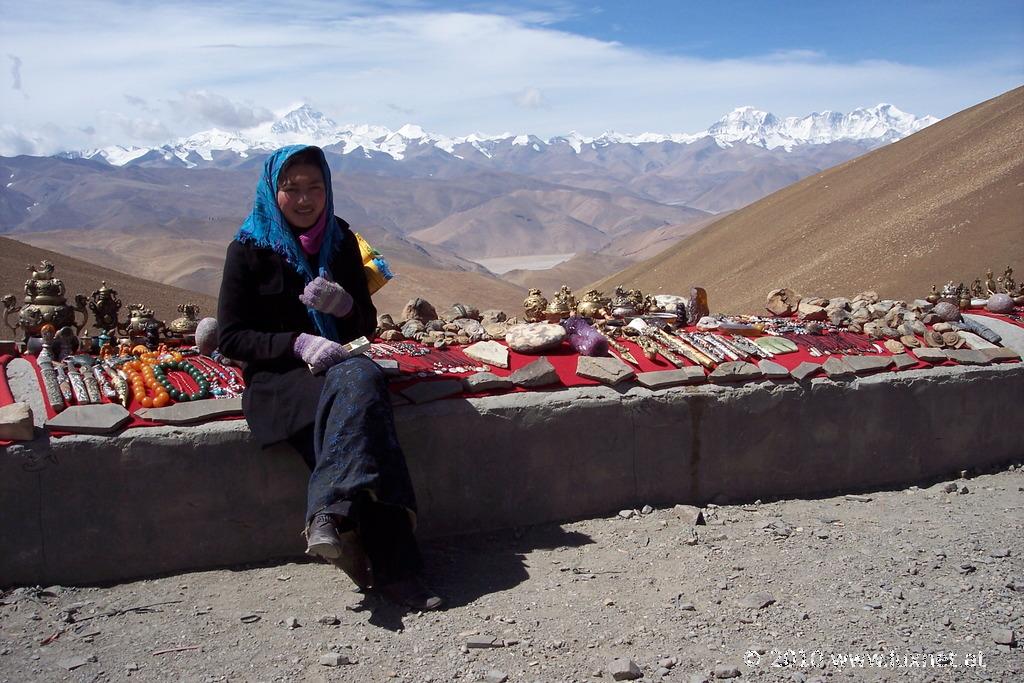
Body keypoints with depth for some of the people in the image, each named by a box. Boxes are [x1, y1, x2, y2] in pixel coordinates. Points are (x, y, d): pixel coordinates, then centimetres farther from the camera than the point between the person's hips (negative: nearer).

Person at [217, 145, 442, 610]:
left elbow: (367, 325, 12)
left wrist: (344, 306, -12)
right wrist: (298, 343, -20)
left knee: (360, 379, -33)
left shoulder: (341, 242, 9)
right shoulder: (249, 249, -2)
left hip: (339, 367, 4)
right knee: (358, 385, -34)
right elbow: (230, 337, -4)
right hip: (278, 377, -4)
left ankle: (331, 517, -38)